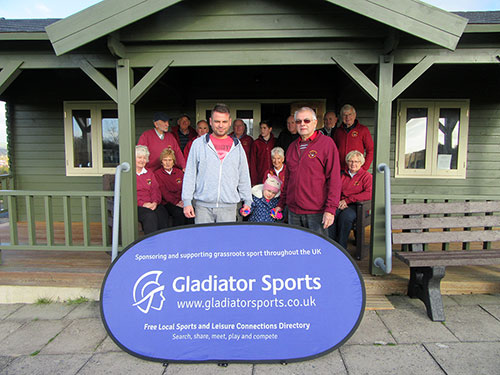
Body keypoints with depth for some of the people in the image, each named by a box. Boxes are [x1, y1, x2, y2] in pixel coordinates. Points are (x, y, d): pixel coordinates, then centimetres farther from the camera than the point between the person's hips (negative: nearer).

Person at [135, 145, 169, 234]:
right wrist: (142, 203, -15)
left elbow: (155, 190, 14)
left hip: (152, 204, 4)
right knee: (150, 215, -34)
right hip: (136, 206, -4)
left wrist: (155, 202, -8)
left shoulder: (149, 173, 24)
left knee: (162, 214, -28)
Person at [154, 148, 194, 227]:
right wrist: (176, 202, -17)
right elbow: (163, 192, -6)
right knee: (178, 212, -32)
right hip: (167, 202, -3)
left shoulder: (179, 172, 17)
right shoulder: (157, 174, 4)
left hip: (180, 201, 3)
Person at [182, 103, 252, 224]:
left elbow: (244, 177, 14)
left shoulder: (237, 146, 10)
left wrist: (247, 201, 10)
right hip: (202, 205, -1)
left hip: (229, 206, 1)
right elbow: (190, 175, 3)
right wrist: (187, 201, -3)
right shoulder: (199, 144, 4)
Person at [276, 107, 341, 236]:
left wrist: (330, 209, -16)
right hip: (293, 211, 5)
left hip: (316, 212, -5)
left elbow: (334, 178, -9)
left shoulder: (326, 143, -3)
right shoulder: (292, 147, 14)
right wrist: (281, 204, 16)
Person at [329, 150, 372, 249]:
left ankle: (341, 247, -23)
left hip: (357, 205, -3)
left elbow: (369, 194, -10)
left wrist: (347, 200, -14)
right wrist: (339, 201, -9)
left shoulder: (366, 176, 6)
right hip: (340, 204, 3)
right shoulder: (343, 175, 20)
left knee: (345, 216, -36)